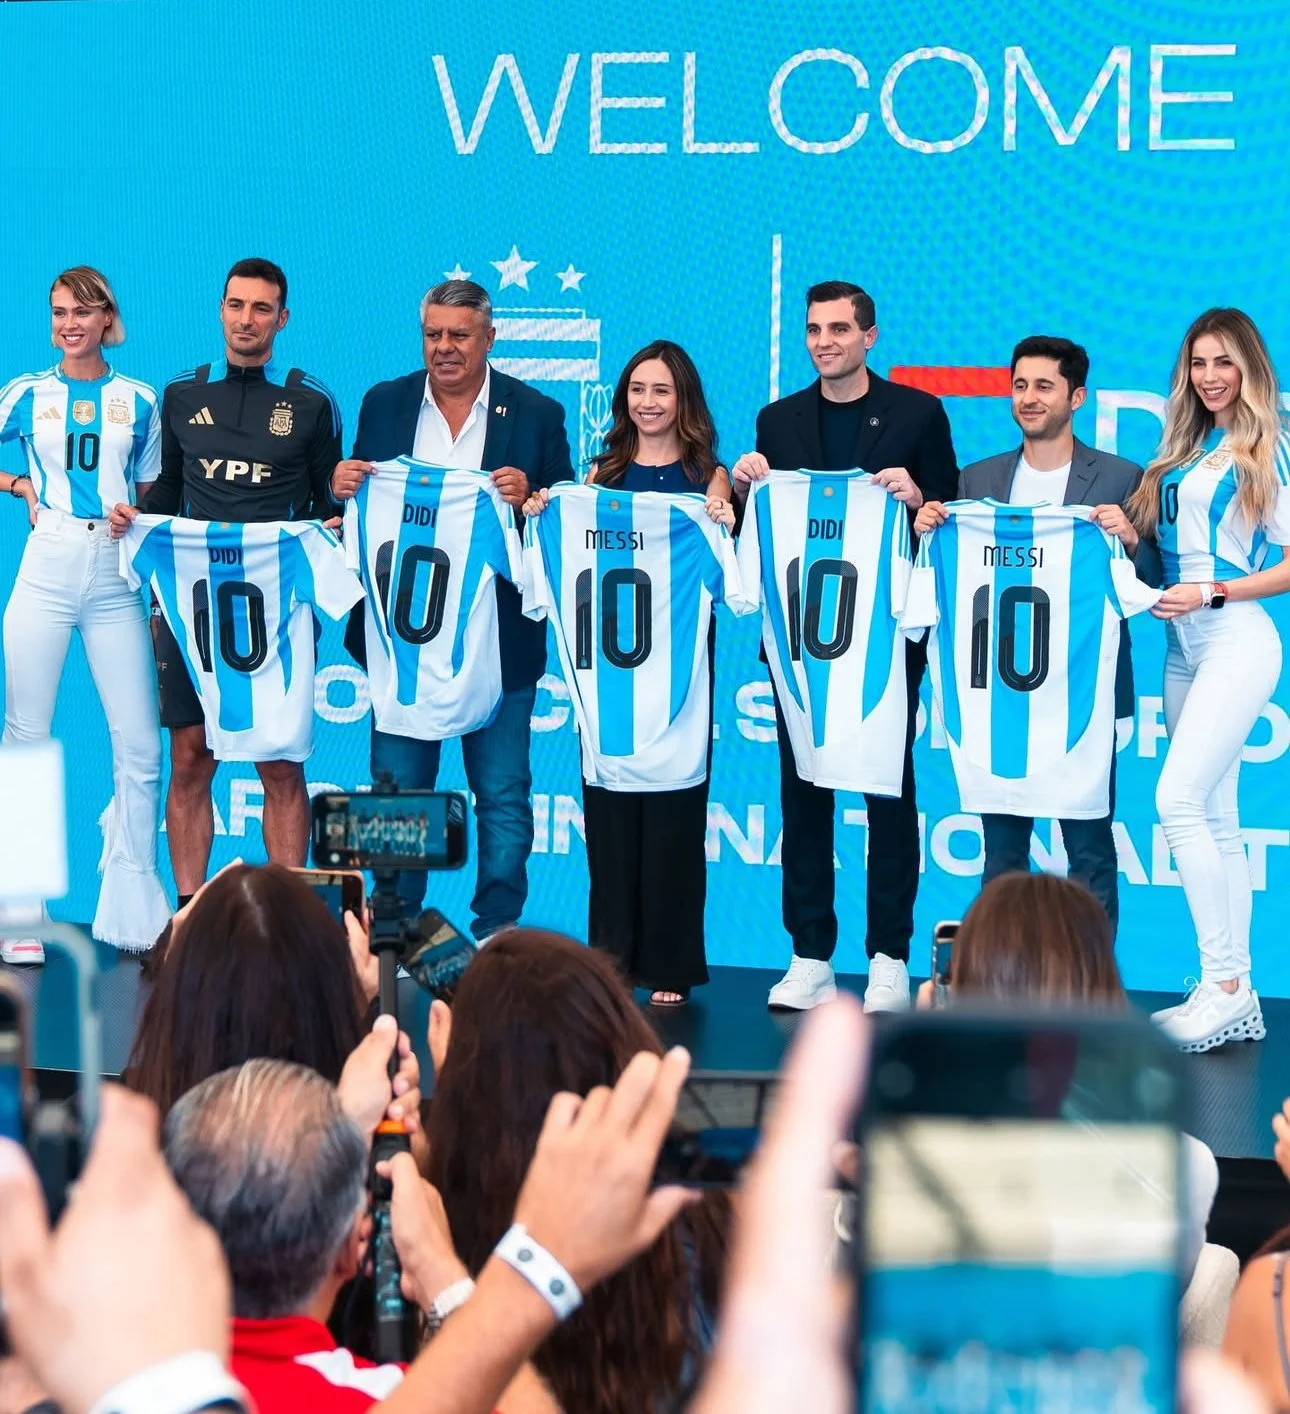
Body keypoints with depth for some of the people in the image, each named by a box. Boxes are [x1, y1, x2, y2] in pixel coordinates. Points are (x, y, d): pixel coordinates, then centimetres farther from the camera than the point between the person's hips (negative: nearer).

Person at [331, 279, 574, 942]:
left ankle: (497, 937, 12)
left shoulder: (536, 413, 1)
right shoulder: (383, 404, 8)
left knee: (503, 798, 3)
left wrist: (529, 498, -20)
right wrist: (342, 485, -11)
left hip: (499, 636, -2)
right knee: (398, 793, 8)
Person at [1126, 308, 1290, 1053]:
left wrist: (1211, 592, -15)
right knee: (1216, 819, 7)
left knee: (1179, 800, -17)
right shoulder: (1184, 451, 15)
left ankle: (1225, 985, -12)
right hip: (1184, 647, 7)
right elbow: (1155, 544, 14)